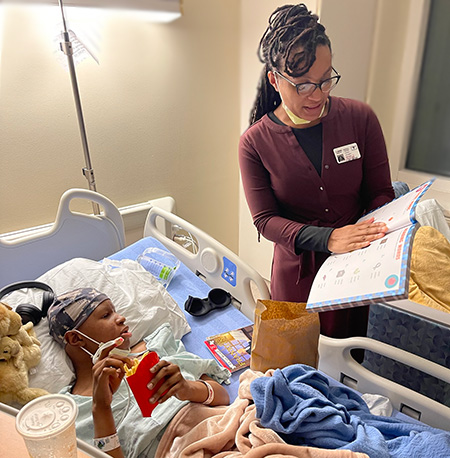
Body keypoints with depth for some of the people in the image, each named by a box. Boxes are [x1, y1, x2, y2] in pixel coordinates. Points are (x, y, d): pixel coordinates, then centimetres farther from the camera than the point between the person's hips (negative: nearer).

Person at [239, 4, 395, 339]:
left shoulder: (360, 119, -6)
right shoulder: (255, 142, -10)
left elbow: (381, 194, -1)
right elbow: (265, 220, -12)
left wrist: (381, 236, -22)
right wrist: (327, 238, -26)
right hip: (297, 273, -1)